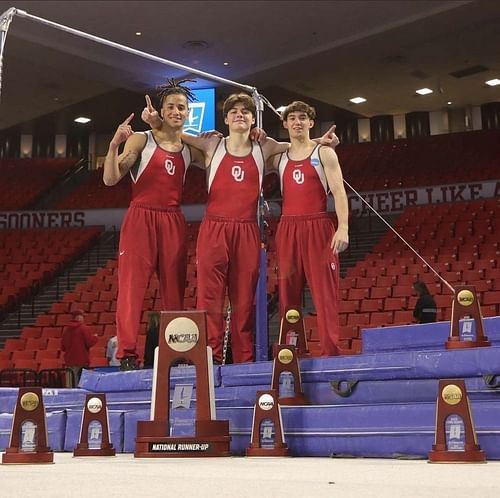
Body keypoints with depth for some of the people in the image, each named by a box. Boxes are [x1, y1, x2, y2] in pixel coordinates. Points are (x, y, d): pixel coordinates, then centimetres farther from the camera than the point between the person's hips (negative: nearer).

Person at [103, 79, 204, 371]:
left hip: (174, 223, 4)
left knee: (174, 288, 5)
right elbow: (111, 179, -8)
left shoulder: (190, 149, 12)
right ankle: (128, 354, -7)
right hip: (141, 219, -4)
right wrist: (114, 144, -22)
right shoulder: (141, 140, -1)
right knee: (133, 284, -8)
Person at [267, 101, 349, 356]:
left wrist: (343, 228, -18)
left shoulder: (324, 153, 4)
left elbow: (338, 191, -5)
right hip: (287, 229, 4)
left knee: (324, 290, -6)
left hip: (318, 227, -3)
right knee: (288, 292, 2)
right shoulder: (278, 156, 14)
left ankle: (330, 350, -6)